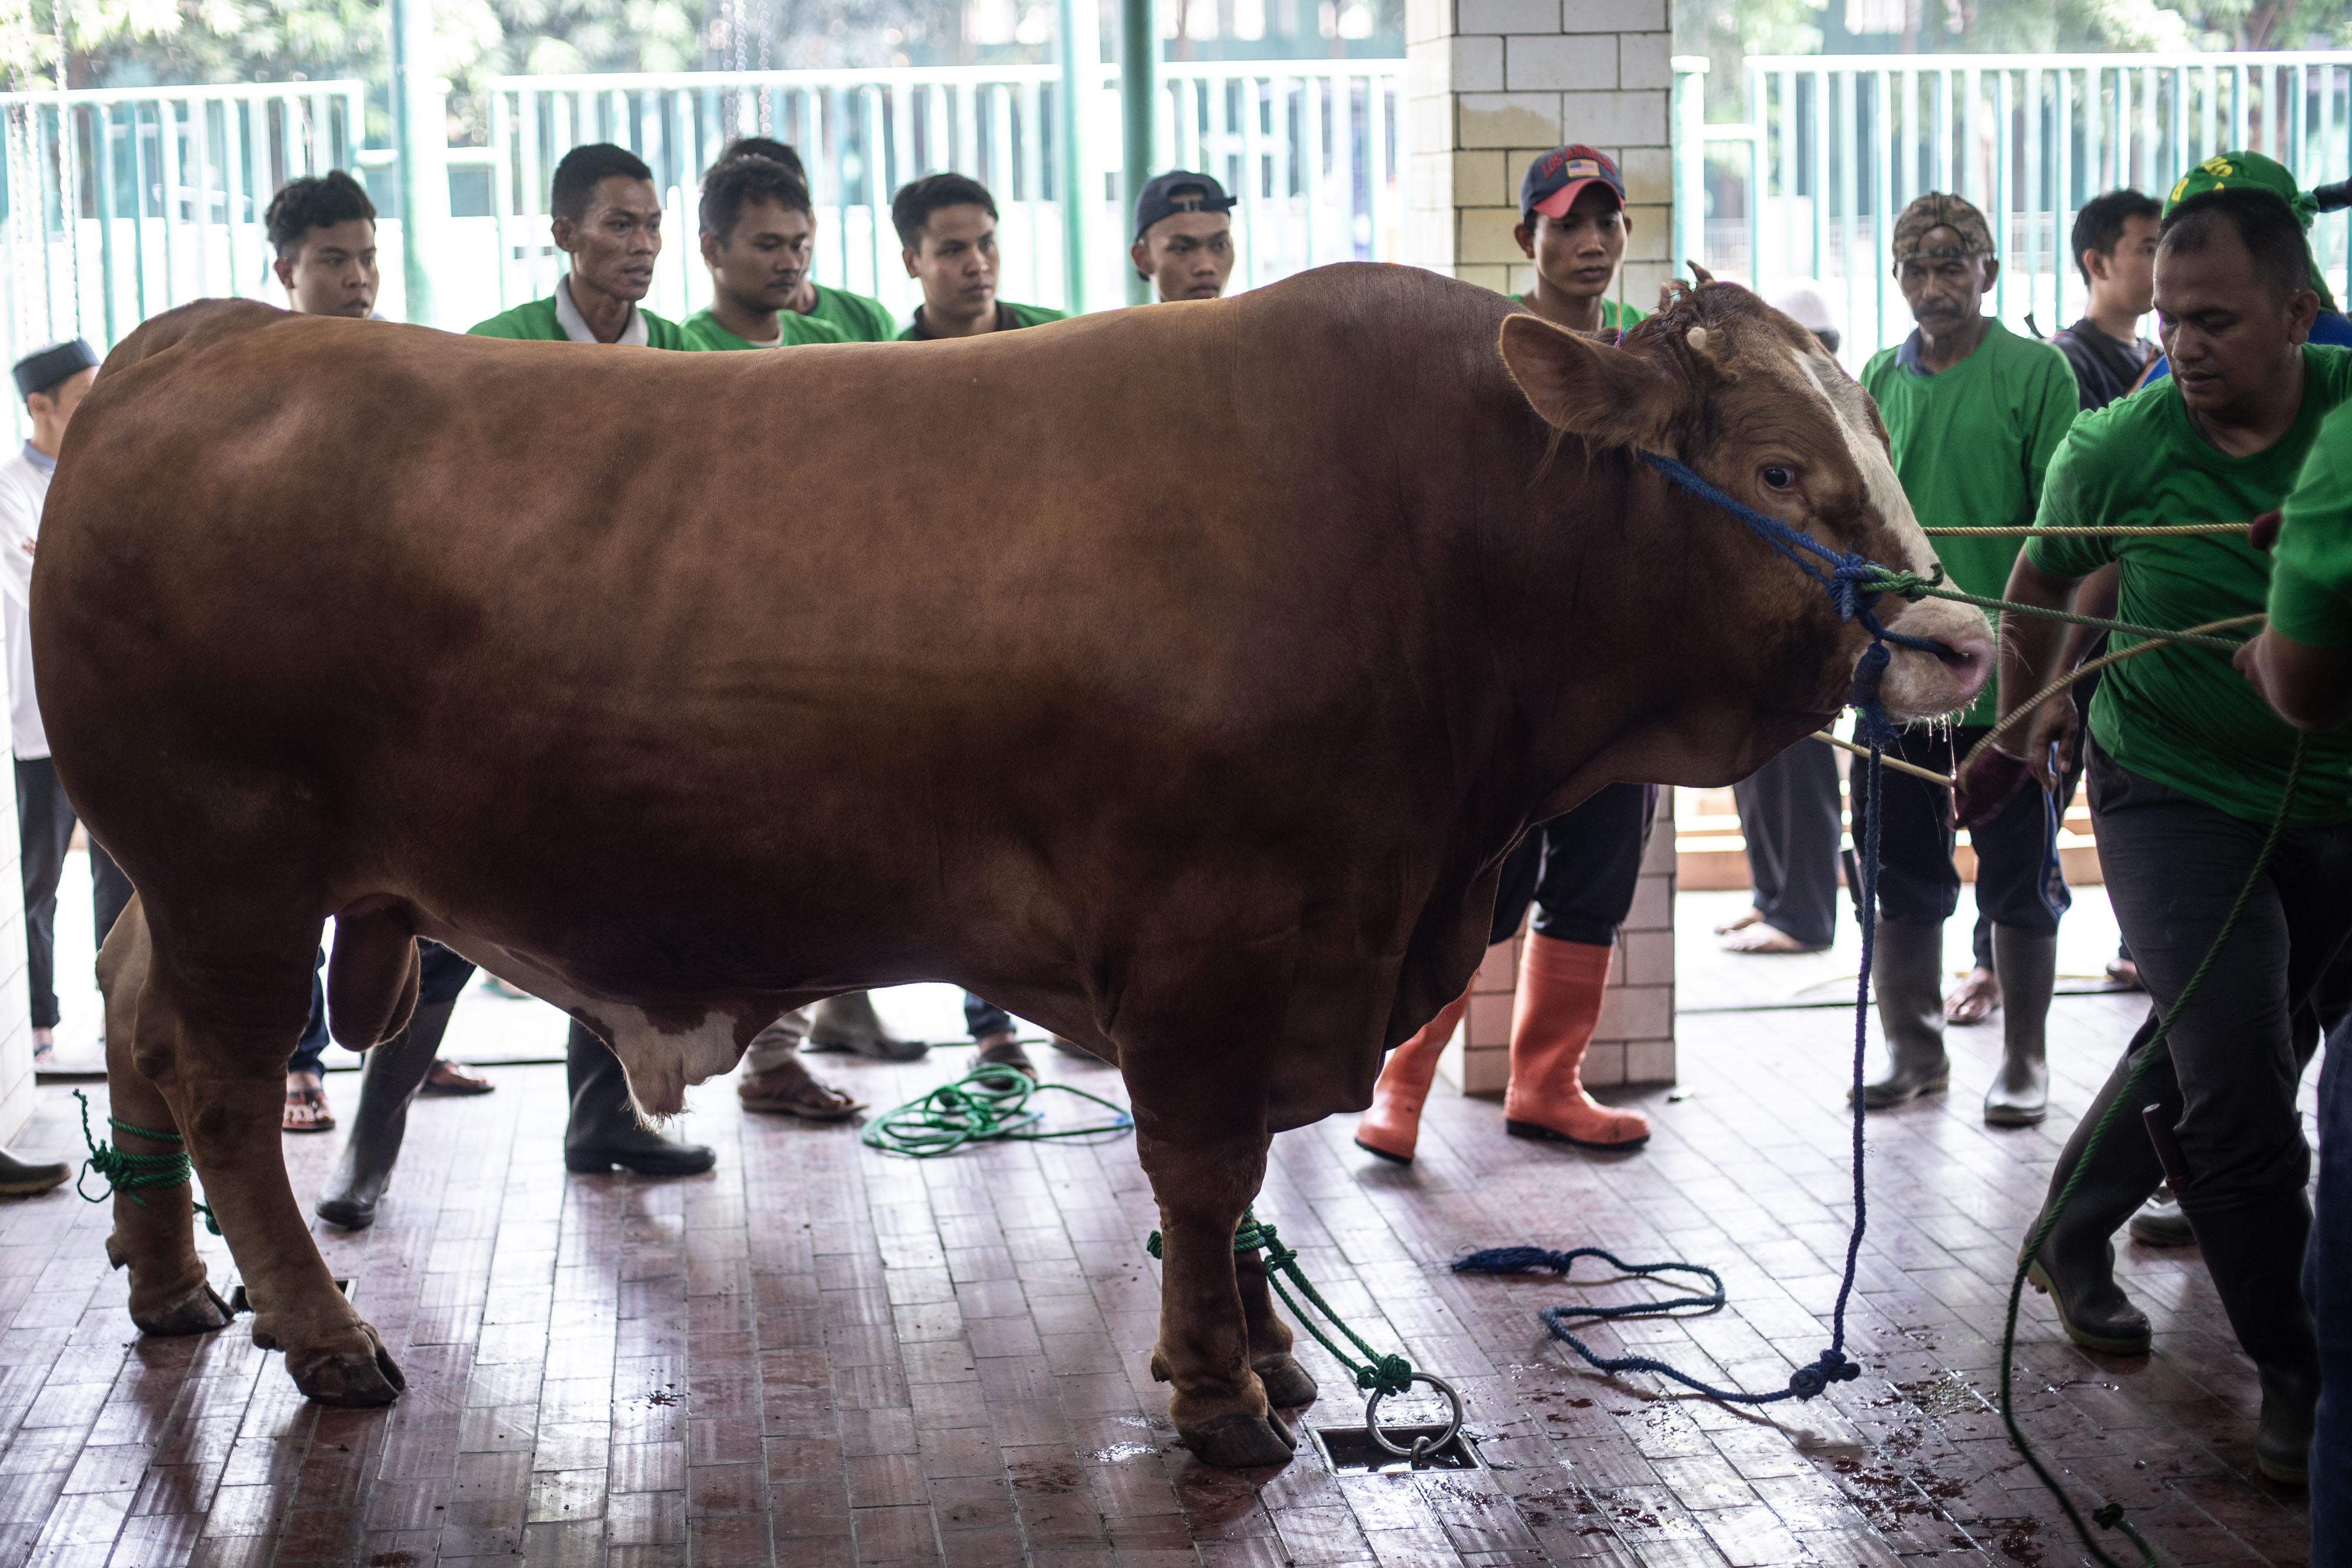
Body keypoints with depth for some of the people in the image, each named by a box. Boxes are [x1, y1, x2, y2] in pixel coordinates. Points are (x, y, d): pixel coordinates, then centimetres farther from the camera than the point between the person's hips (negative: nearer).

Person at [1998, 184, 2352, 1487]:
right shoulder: (2119, 450, -13)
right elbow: (2039, 586, 6)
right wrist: (2027, 716, 17)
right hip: (2176, 797, -2)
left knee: (2192, 1060, 16)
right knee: (2239, 1089, -10)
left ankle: (2071, 1239, 41)